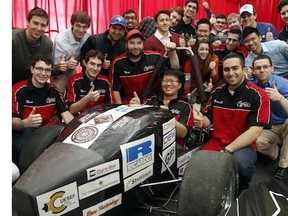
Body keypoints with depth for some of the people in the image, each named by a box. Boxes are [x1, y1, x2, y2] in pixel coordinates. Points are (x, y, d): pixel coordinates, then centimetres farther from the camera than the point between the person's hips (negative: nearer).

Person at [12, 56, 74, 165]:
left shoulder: (53, 90, 8)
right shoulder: (18, 90, -8)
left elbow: (65, 114, 1)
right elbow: (14, 123, -14)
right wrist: (25, 123, -39)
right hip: (23, 132, -4)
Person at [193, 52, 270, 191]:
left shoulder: (258, 96, -10)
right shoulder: (217, 92, 6)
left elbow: (255, 131, -16)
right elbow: (209, 118, 12)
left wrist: (227, 150, -23)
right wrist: (201, 121, -14)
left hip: (243, 145, -3)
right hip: (216, 142, 4)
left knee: (241, 162, -36)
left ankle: (241, 190, 0)